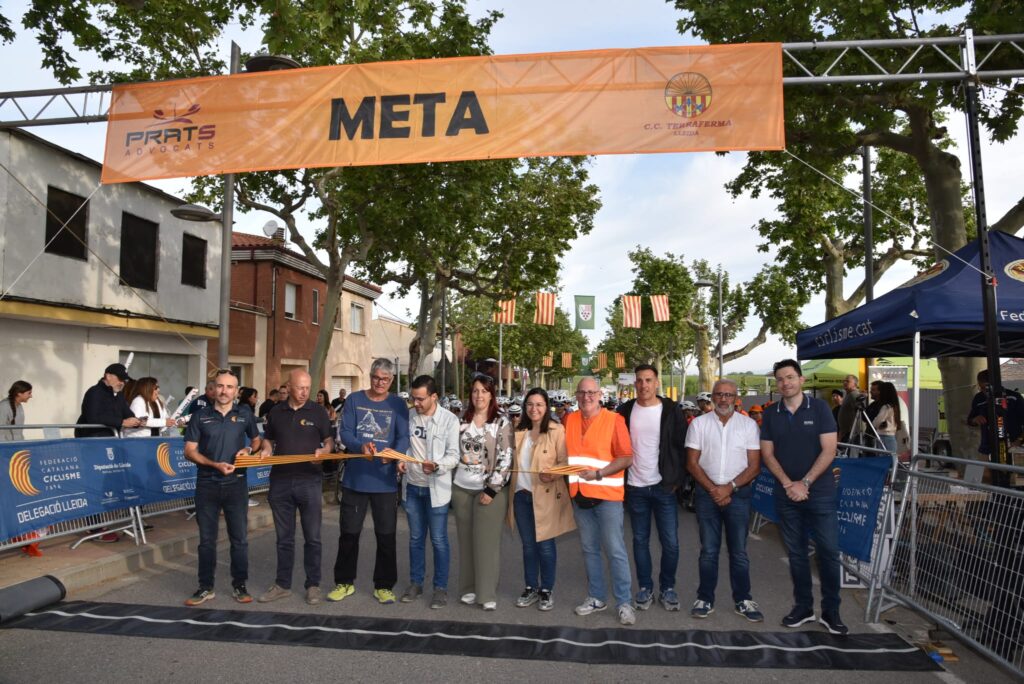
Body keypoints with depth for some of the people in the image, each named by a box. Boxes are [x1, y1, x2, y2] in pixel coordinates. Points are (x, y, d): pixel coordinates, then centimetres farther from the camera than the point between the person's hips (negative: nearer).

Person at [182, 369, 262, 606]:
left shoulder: (244, 417, 4)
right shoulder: (200, 417, 0)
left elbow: (257, 441, 17)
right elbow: (190, 451, -1)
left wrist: (249, 449, -6)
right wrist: (215, 465, -15)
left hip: (236, 484, 0)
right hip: (207, 485, 0)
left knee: (239, 539, 5)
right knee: (207, 540, 9)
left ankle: (239, 585, 18)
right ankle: (206, 587, 21)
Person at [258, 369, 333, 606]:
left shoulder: (318, 411, 1)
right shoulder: (275, 412, 7)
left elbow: (329, 441, 5)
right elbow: (268, 440, 18)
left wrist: (323, 451, -16)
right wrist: (266, 450, -3)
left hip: (310, 480, -2)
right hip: (280, 480, 2)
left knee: (312, 537, 4)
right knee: (284, 538, 12)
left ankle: (313, 585, 17)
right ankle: (282, 585, 24)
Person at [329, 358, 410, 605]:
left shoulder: (398, 404, 1)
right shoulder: (354, 400, 1)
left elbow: (403, 437, -8)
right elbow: (344, 432, -7)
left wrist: (393, 453, -29)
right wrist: (361, 446, -27)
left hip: (385, 481, 0)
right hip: (355, 479, 0)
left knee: (386, 535, 8)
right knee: (349, 533, 12)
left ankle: (384, 586, 23)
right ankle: (344, 582, 29)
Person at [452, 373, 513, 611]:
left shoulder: (502, 423, -7)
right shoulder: (462, 421, 6)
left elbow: (505, 459, -11)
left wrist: (492, 490, -14)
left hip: (490, 489, -4)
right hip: (461, 488, 4)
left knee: (487, 540, 0)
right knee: (466, 539, 10)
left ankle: (487, 593, 10)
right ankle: (469, 588, 23)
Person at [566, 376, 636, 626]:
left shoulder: (614, 420, -8)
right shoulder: (569, 420, 7)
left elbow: (627, 458, -11)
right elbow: (565, 454, 16)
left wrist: (598, 474, -19)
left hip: (607, 493, -5)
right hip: (579, 494, 5)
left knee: (615, 550, 0)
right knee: (589, 549, 14)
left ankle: (624, 603, 11)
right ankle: (596, 597, 28)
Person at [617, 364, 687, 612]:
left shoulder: (670, 411, -4)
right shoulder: (625, 411, 2)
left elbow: (682, 447, -2)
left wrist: (678, 480, -7)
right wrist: (620, 480, 2)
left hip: (664, 487, -1)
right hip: (635, 487, 2)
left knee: (670, 542, 2)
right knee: (640, 540, 10)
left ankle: (667, 588, 19)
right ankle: (645, 587, 23)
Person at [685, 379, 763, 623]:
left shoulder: (749, 424, -1)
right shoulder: (699, 423, 0)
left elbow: (754, 466, -4)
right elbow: (692, 463, -2)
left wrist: (729, 487, -14)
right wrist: (713, 489, -10)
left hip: (739, 493, 0)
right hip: (707, 493, 0)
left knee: (739, 551, 8)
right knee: (708, 550, 8)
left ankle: (743, 600, 22)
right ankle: (705, 599, 18)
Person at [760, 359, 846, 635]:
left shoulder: (819, 408, -3)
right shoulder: (771, 415, 5)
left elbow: (828, 450, -8)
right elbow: (767, 454, 3)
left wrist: (804, 482, -13)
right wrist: (789, 484, -10)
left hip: (820, 492, -2)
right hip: (786, 495, 3)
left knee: (828, 551, 0)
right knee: (796, 552, 10)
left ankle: (830, 610, 13)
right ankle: (802, 606, 21)